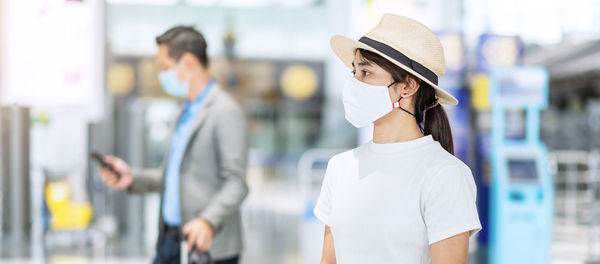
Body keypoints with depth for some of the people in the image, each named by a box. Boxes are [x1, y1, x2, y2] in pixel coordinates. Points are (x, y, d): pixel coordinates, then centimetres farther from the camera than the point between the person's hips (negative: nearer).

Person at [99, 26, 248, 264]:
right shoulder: (188, 112, 17)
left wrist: (209, 221, -35)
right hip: (171, 242, 9)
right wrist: (133, 178, 11)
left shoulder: (226, 112, -13)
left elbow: (236, 183, -20)